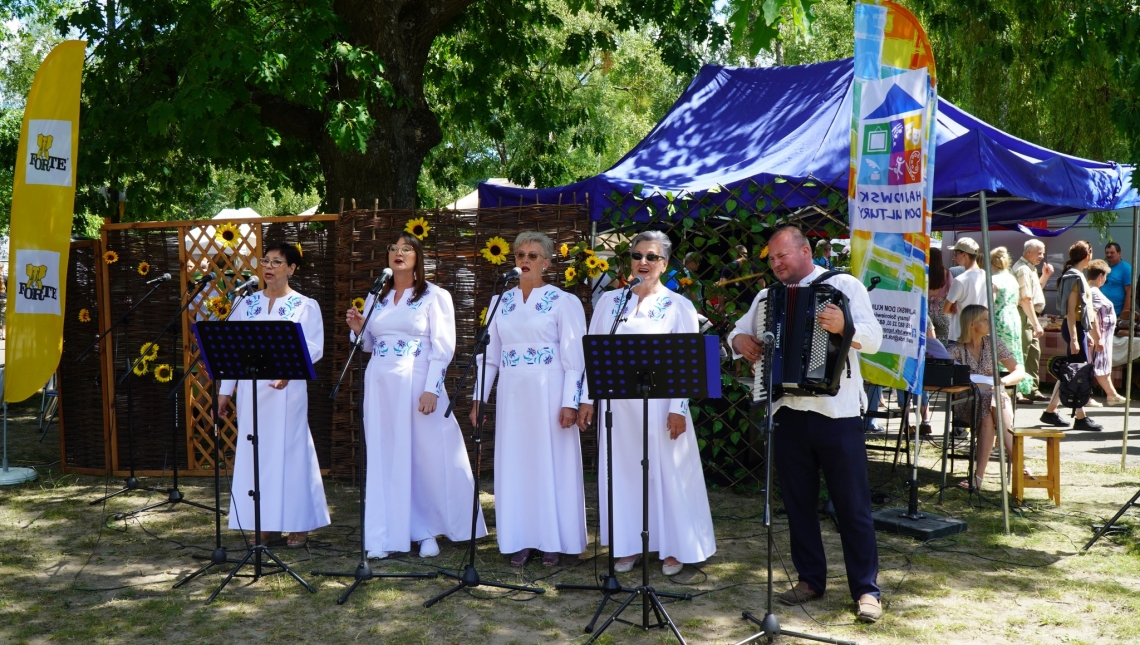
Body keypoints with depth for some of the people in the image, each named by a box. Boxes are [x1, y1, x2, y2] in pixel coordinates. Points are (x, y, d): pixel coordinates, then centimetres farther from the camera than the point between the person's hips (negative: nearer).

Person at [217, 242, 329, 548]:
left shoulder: (305, 306, 2)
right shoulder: (247, 304, 12)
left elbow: (314, 347, -9)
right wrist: (225, 390, 7)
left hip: (288, 389, -4)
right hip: (251, 388, 4)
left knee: (291, 450, -2)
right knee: (256, 452, 4)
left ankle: (298, 524, 7)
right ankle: (267, 526, 12)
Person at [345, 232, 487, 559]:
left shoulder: (435, 296, 1)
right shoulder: (376, 298, 14)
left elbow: (443, 347, -6)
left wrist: (431, 389, -15)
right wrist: (357, 329, -1)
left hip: (417, 382, -4)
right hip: (380, 384, 4)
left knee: (427, 456, -2)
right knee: (383, 458, 4)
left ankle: (427, 532, 10)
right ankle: (386, 535, 9)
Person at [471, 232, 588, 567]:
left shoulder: (563, 302, -2)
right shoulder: (500, 303, 11)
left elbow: (574, 357, -6)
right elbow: (489, 355, 13)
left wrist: (570, 402, -13)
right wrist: (479, 399, 7)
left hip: (549, 393, -4)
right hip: (511, 394, 4)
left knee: (551, 462, 1)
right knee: (514, 464, 6)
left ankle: (552, 541, 12)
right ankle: (520, 540, 16)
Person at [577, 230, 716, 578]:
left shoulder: (678, 306, 0)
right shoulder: (610, 301, 8)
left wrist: (679, 408, -12)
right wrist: (587, 399, 4)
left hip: (659, 403, -3)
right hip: (617, 403, 3)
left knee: (667, 473, 2)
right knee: (623, 472, 8)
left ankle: (674, 549, 15)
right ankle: (628, 546, 20)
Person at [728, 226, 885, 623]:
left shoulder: (845, 285, -1)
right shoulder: (767, 297, 13)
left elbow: (874, 338, -10)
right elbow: (738, 331, 19)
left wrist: (845, 326, -31)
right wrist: (740, 340, -5)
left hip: (837, 412, -5)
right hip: (787, 411, 5)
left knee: (852, 504, 1)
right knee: (798, 501, 11)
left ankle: (866, 589, 9)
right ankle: (810, 579, 24)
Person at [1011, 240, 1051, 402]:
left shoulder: (1029, 268, 18)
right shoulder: (1023, 269, -15)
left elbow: (1036, 290, 27)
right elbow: (1026, 300, -21)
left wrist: (1045, 276, 12)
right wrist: (1036, 324, -21)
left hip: (1031, 317, 10)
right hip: (1025, 316, -10)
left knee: (1034, 353, 13)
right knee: (1021, 354, -8)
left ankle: (1033, 390, 20)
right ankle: (1016, 392, -6)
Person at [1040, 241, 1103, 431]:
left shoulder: (1077, 275, 17)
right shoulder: (1074, 277, -13)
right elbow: (1070, 310, -18)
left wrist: (1087, 334, 21)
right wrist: (1074, 338, -22)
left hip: (1079, 328, 10)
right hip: (1074, 328, -10)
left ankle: (1050, 412, 16)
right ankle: (1081, 418, -2)